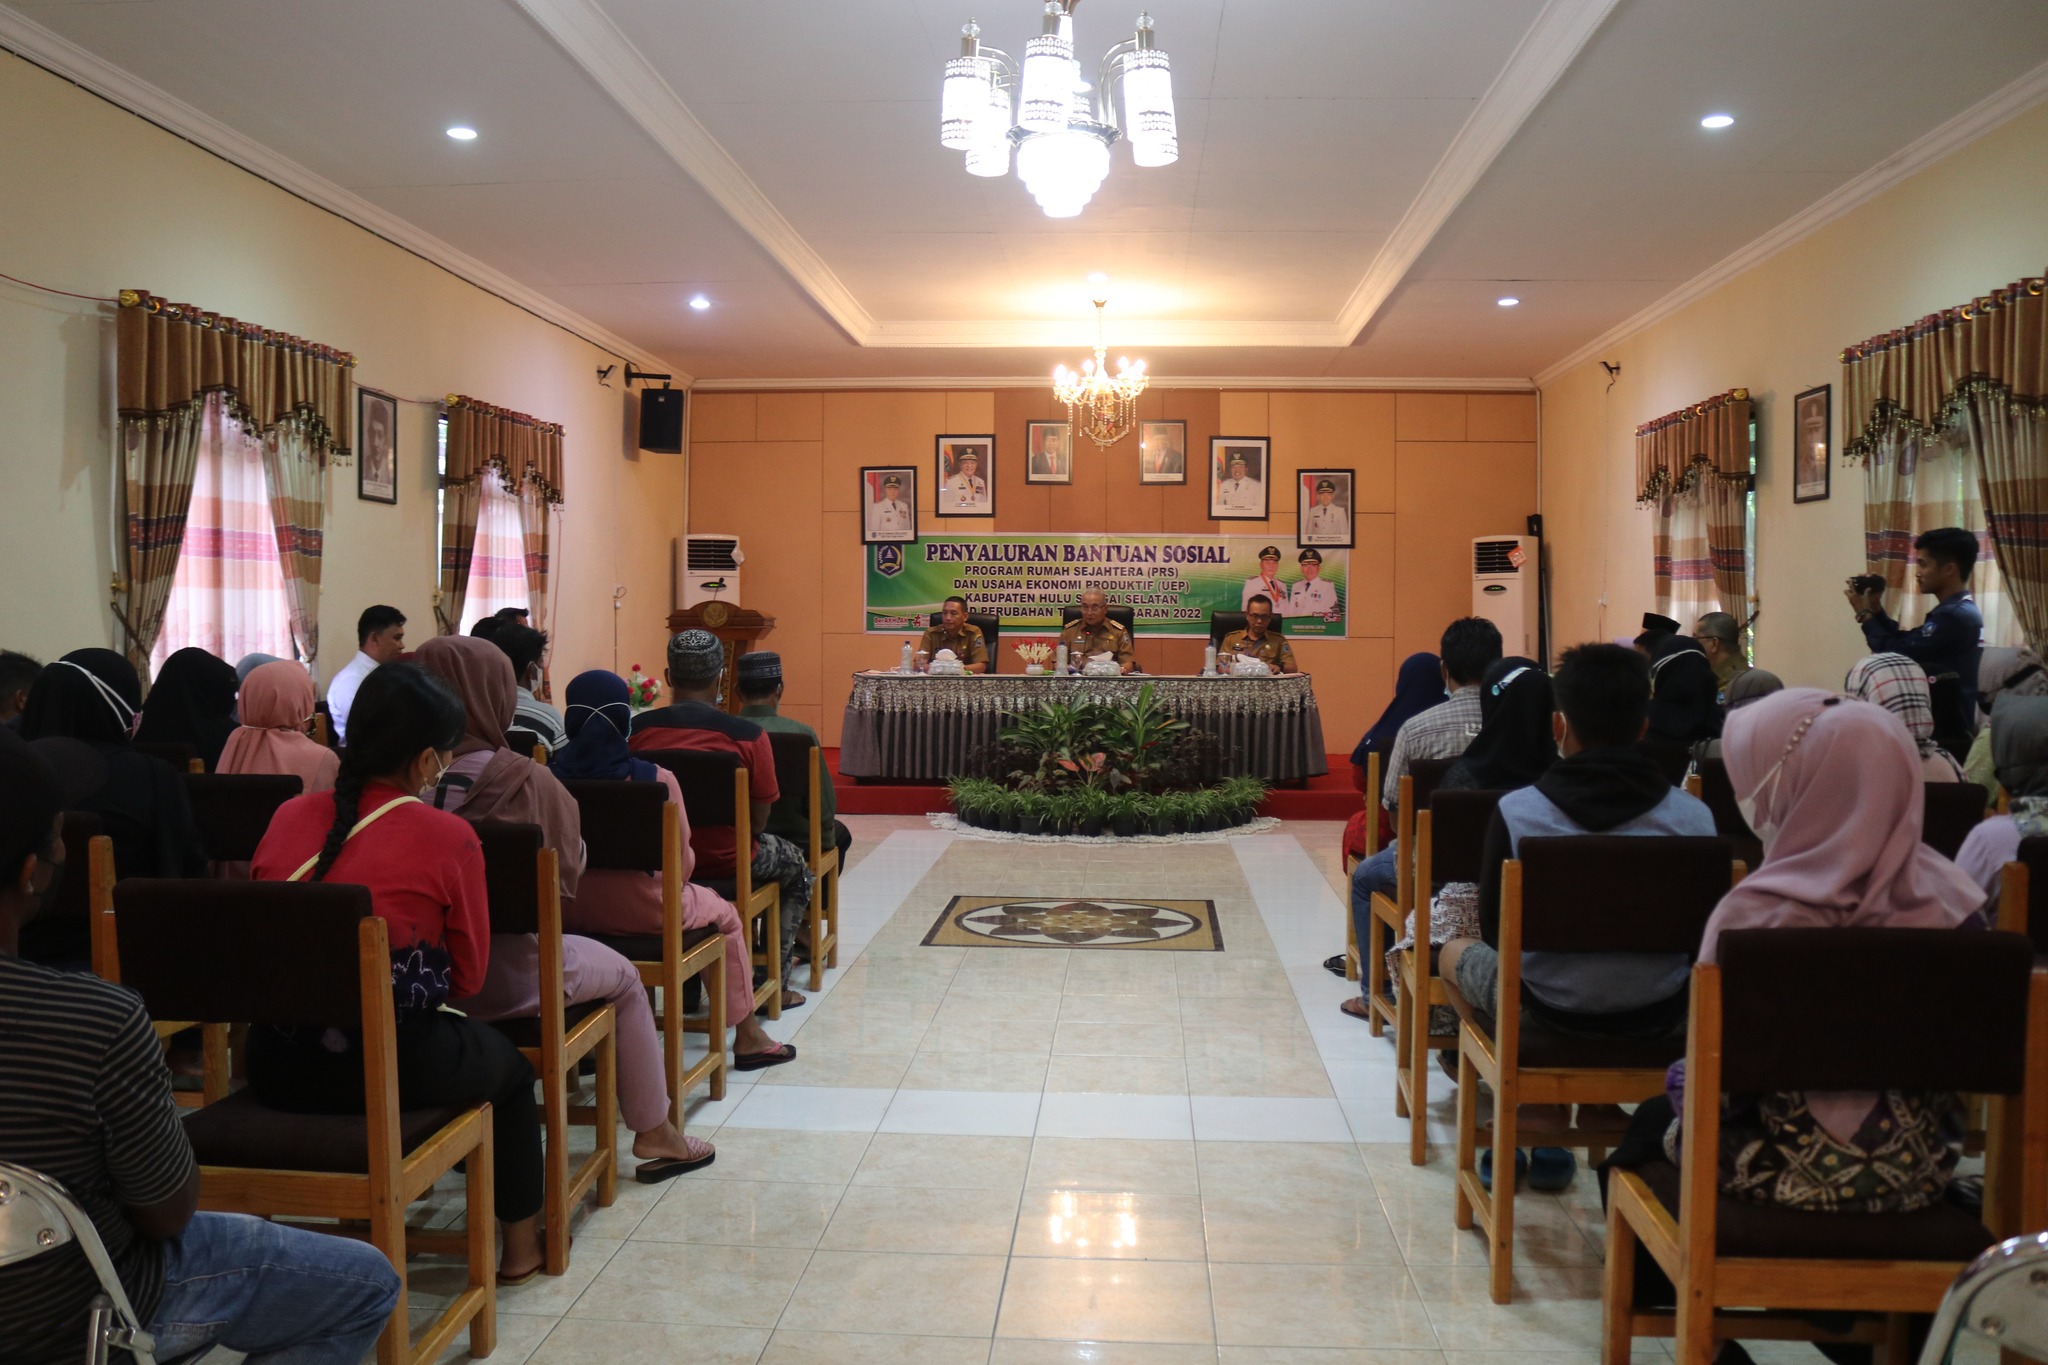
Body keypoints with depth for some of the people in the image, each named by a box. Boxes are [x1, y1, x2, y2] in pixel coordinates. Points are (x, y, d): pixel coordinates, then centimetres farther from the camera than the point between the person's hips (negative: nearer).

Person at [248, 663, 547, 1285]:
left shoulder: (288, 817, 2)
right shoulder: (448, 837, -12)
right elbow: (468, 975, -4)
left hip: (276, 1070, 5)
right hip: (395, 1068, -5)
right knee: (510, 1066, 27)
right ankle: (520, 1243, 36)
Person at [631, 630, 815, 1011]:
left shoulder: (638, 730, -8)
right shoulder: (748, 736, -17)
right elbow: (759, 821, -11)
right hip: (724, 862, -4)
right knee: (797, 867, 27)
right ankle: (774, 984, 28)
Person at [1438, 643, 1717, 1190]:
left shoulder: (1516, 811, -17)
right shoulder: (1694, 815, -12)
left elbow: (1495, 931, -5)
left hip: (1549, 1014, -2)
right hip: (1660, 1020, 2)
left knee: (1456, 952, 28)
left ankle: (1540, 1122, 34)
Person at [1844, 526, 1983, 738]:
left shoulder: (1954, 615, -21)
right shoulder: (1959, 610, 14)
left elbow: (1896, 655, -21)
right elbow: (1905, 642, 14)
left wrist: (1864, 614, -9)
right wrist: (1876, 609, 4)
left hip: (1945, 728, -10)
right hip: (1948, 724, 10)